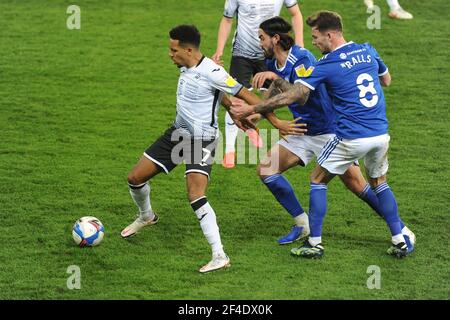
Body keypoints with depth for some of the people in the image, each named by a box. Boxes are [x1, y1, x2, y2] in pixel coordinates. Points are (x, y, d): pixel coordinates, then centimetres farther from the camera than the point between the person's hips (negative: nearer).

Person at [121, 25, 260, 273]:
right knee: (135, 178, 10)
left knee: (196, 196, -25)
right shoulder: (185, 67, 3)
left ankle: (220, 256, -24)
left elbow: (246, 96, -17)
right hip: (178, 133, 8)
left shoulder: (212, 73, -23)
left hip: (201, 140, -8)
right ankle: (146, 216, 43)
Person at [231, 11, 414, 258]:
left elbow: (293, 96, -16)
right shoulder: (368, 51, 6)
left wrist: (252, 109, -12)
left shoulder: (326, 65, -11)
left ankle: (314, 243, 12)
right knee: (379, 183, 26)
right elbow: (386, 80, 24)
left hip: (352, 138, -5)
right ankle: (399, 241, 19)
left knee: (318, 180, 13)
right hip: (381, 134, 5)